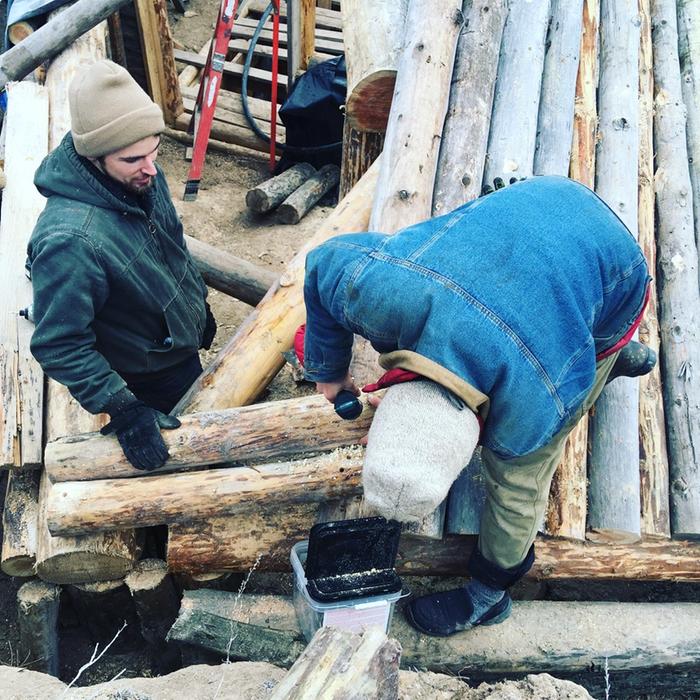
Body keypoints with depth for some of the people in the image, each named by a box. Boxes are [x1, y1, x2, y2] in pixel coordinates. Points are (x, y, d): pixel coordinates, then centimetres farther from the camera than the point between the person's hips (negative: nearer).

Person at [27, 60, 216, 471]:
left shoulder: (140, 175, -15)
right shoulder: (69, 241, -40)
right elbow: (59, 346, -31)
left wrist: (200, 303, 16)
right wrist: (123, 409, -32)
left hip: (182, 349, 7)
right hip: (147, 383, -7)